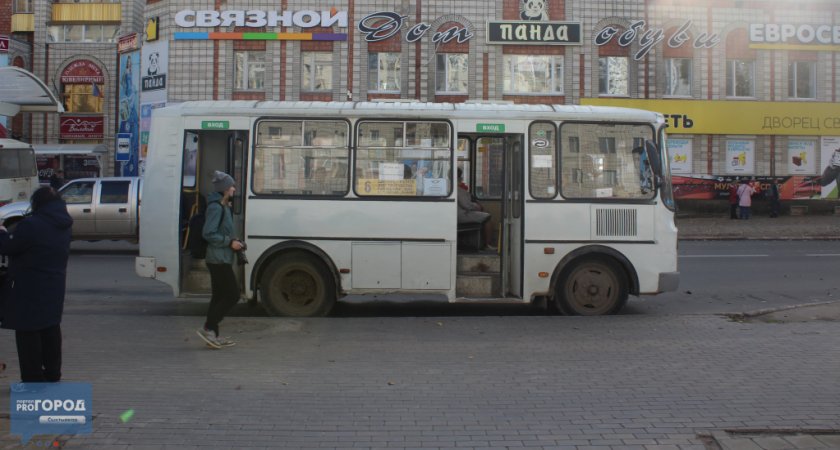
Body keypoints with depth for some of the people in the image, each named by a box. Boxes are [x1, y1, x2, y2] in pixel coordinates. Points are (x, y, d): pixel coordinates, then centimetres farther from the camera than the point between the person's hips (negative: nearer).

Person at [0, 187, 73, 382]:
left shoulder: (30, 225, -21)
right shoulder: (63, 226, 6)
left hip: (30, 291, -8)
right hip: (54, 289, 8)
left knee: (28, 334, 0)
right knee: (51, 330, 17)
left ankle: (33, 378, 3)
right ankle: (52, 374, 25)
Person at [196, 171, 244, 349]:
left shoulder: (223, 207, 17)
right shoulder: (216, 208, -15)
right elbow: (208, 234, -20)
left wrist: (233, 241, 10)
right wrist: (230, 242, -17)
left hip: (220, 259, 10)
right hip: (219, 259, -10)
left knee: (219, 297, 11)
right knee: (233, 294, -8)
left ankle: (213, 335, 16)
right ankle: (208, 328, -5)